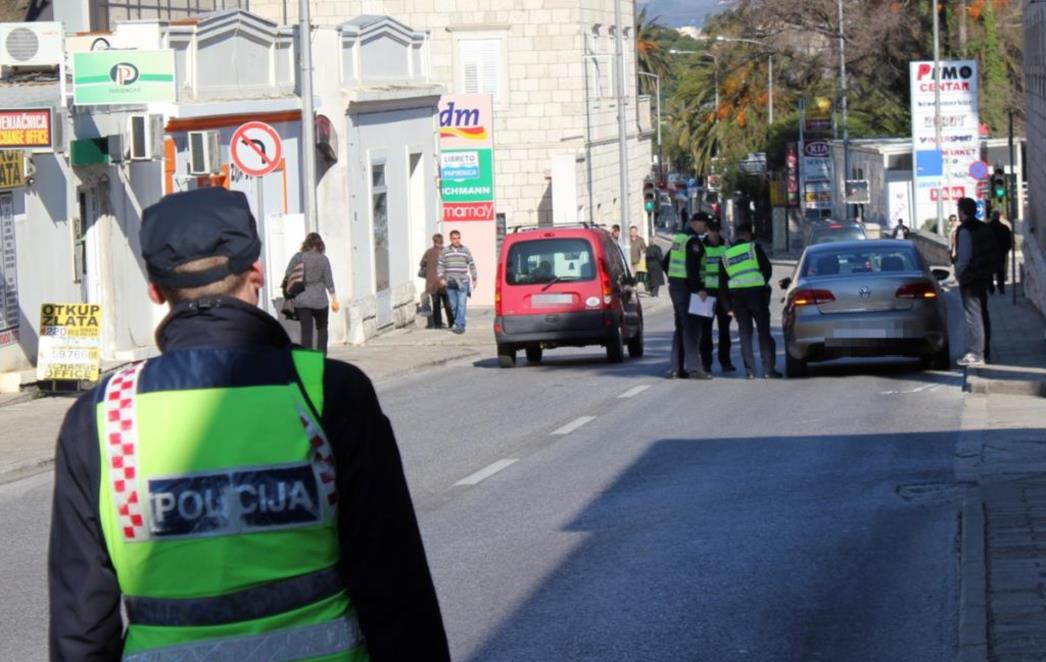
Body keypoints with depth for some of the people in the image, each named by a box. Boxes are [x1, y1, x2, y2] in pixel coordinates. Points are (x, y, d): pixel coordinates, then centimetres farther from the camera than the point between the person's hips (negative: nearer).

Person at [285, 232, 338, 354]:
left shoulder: (298, 257, -2)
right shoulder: (323, 259, -1)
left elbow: (288, 276, -3)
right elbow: (329, 281, -1)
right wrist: (334, 299, 5)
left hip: (301, 300, 0)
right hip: (319, 299, 0)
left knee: (306, 331, 2)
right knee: (322, 328, 17)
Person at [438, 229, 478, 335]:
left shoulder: (466, 250, 6)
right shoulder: (445, 252, 7)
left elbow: (472, 265, 10)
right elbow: (440, 265, 8)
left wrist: (474, 279, 9)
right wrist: (441, 278, -4)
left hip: (462, 282, -2)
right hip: (450, 283, 2)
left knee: (461, 304, -12)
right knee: (453, 306, 6)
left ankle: (460, 325, -14)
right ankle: (458, 324, 19)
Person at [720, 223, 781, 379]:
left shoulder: (726, 255, 15)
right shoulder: (754, 247, 3)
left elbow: (722, 284, 13)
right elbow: (767, 268, -1)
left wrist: (729, 306, 16)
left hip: (736, 295, 3)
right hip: (756, 292, -3)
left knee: (745, 333, 9)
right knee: (764, 331, 2)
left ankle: (750, 370, 2)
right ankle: (769, 369, -3)